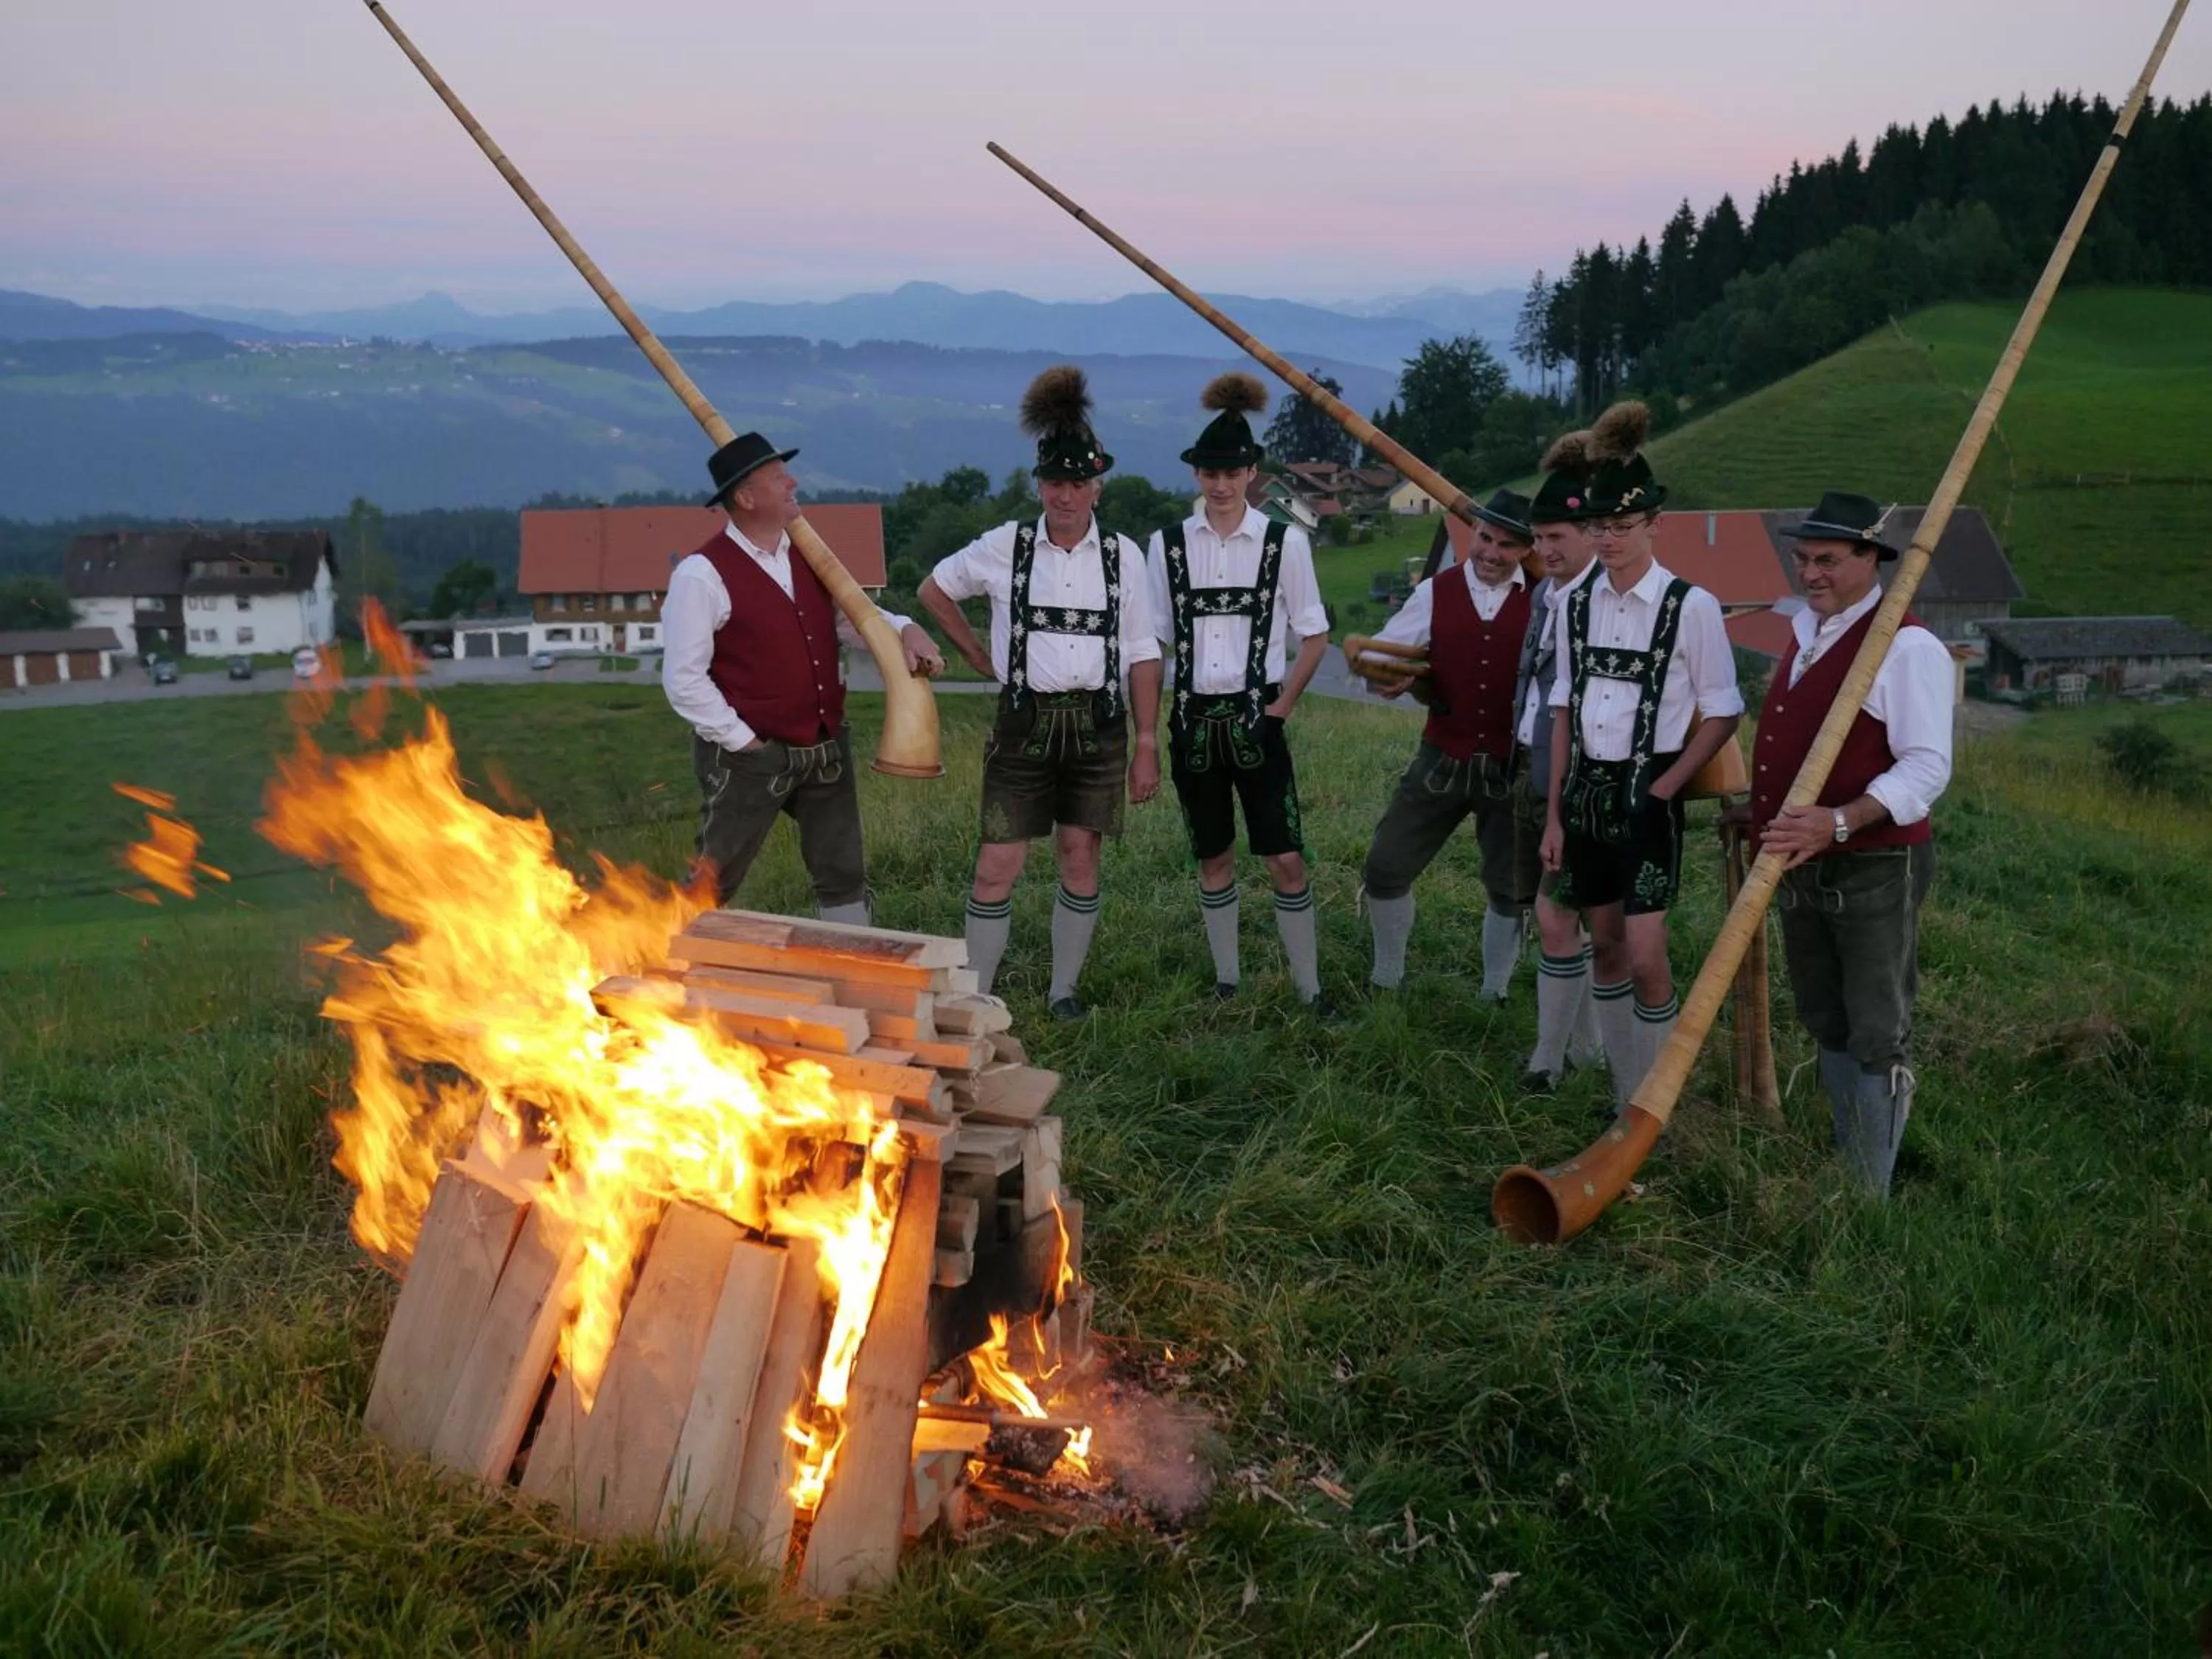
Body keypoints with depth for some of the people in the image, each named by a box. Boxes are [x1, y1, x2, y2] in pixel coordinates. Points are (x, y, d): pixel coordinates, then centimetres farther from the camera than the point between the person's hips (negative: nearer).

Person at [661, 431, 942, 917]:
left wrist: (906, 631, -3)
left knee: (844, 878, 14)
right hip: (750, 755, -6)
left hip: (825, 749, 7)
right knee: (712, 887, 6)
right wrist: (743, 742, -14)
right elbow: (684, 679, -15)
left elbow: (849, 616, 17)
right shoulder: (703, 575, -14)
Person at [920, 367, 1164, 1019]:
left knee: (1080, 858, 5)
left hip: (1097, 721, 1)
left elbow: (1143, 656, 2)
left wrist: (1148, 743, -2)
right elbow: (934, 589, 15)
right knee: (997, 866, -3)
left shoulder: (1122, 556, 2)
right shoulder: (1005, 547, -1)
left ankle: (1065, 990, 19)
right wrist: (981, 657, 9)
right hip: (1025, 720, -1)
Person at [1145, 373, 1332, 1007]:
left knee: (1285, 859, -4)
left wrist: (1282, 706, -3)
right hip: (1194, 718, 2)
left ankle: (1309, 989, 6)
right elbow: (1152, 639, 6)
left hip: (1256, 717, -2)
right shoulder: (1168, 544, 2)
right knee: (1213, 858, 12)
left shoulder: (1285, 542, -3)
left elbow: (1314, 636, 2)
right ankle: (1227, 981, 23)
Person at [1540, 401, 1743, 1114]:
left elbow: (1723, 713, -3)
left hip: (1647, 794, -5)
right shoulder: (1577, 604, 6)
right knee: (1604, 944, 11)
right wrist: (1554, 813, 7)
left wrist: (1665, 787, -10)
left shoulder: (1690, 606, -9)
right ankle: (1624, 1096, 24)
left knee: (1645, 958, -9)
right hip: (1585, 791, 5)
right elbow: (1565, 711, 9)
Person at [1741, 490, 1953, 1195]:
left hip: (1873, 871, -9)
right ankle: (1844, 1174, 33)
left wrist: (1838, 823, -33)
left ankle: (1870, 1200, 11)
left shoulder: (1906, 646, -15)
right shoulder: (1804, 630, 12)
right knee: (1827, 1025, 19)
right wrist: (1762, 810, 16)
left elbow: (1925, 766, -22)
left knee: (1878, 1037, 1)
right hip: (1800, 869, 9)